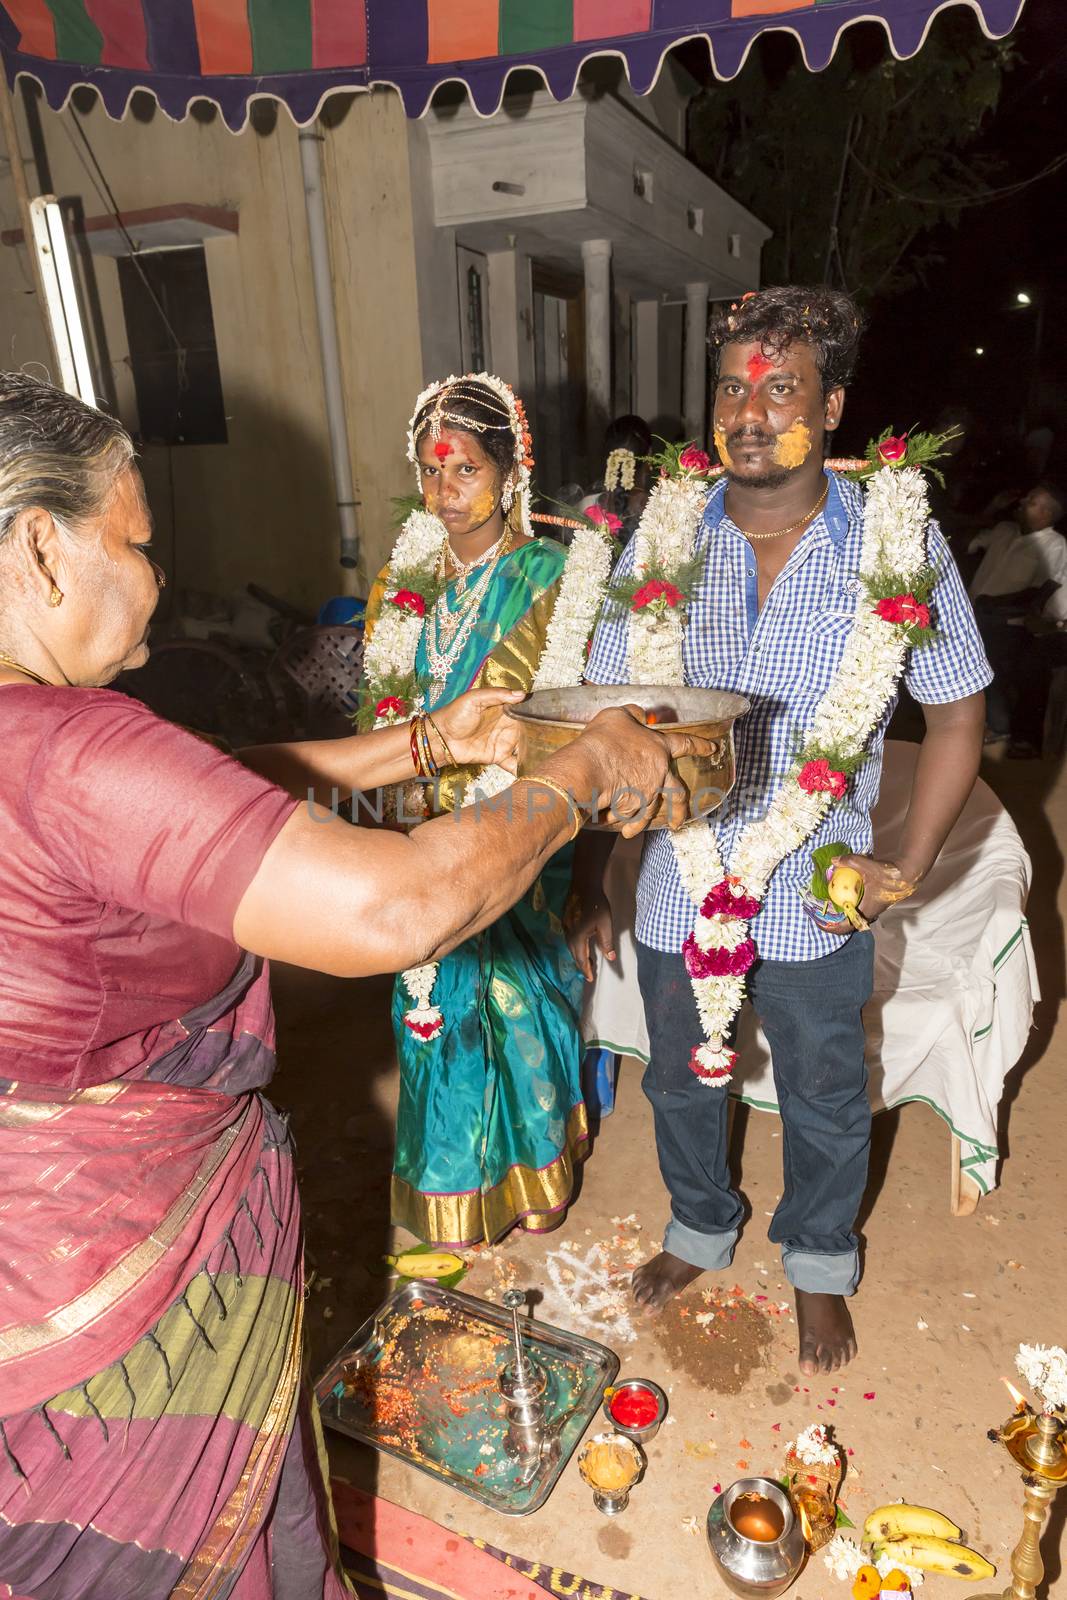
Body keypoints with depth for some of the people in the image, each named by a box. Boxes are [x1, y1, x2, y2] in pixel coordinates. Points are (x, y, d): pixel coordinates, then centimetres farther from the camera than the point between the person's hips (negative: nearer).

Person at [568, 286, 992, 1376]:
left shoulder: (898, 544, -10)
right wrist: (585, 881, -3)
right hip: (678, 884, 2)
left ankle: (819, 1266, 50)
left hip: (816, 894, -1)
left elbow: (956, 716, 0)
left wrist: (908, 868, -8)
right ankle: (700, 1229, 53)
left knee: (824, 1101, 19)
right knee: (680, 1081, 22)